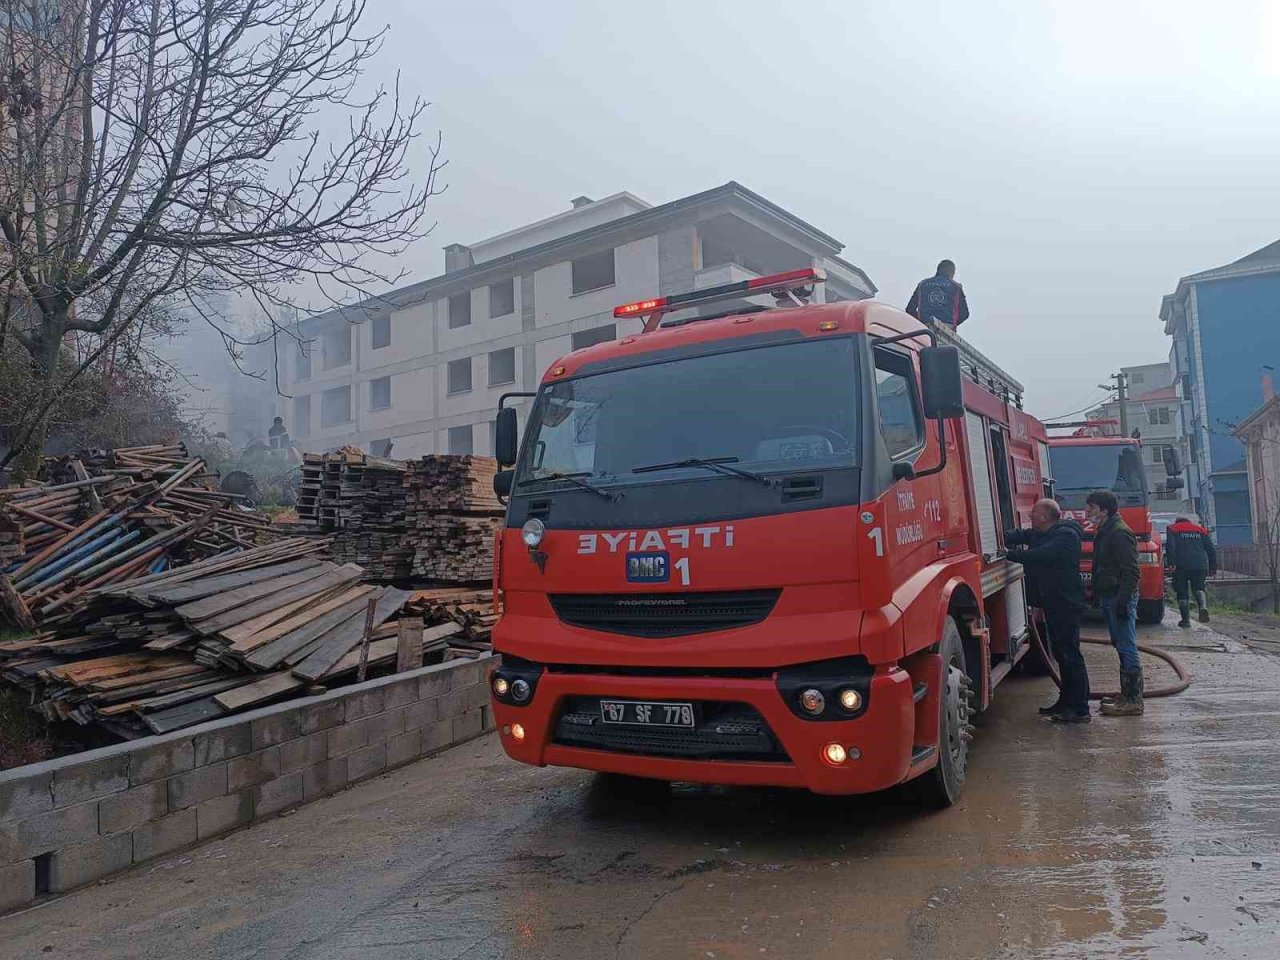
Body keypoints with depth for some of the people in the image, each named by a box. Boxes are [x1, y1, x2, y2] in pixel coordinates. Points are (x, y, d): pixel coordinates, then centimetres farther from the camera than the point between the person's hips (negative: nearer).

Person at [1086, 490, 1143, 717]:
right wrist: (1097, 594, 21)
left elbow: (1131, 571, -20)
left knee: (1127, 648, -7)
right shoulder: (1105, 532, 17)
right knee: (1122, 647, 14)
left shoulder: (1120, 533, -15)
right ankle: (1127, 695, 21)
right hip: (1109, 597, 10)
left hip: (1119, 598, -10)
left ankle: (1133, 700, -4)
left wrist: (1123, 600, -24)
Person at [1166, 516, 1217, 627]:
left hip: (1182, 566, -3)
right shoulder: (1201, 530, 21)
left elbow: (1170, 547, -7)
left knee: (1182, 593, 5)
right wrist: (1213, 567, 15)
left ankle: (1186, 620, 4)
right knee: (1199, 588, 17)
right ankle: (1203, 606, -13)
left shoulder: (1172, 529, 11)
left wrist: (1172, 563, -13)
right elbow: (1211, 549, 15)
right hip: (1200, 566, 3)